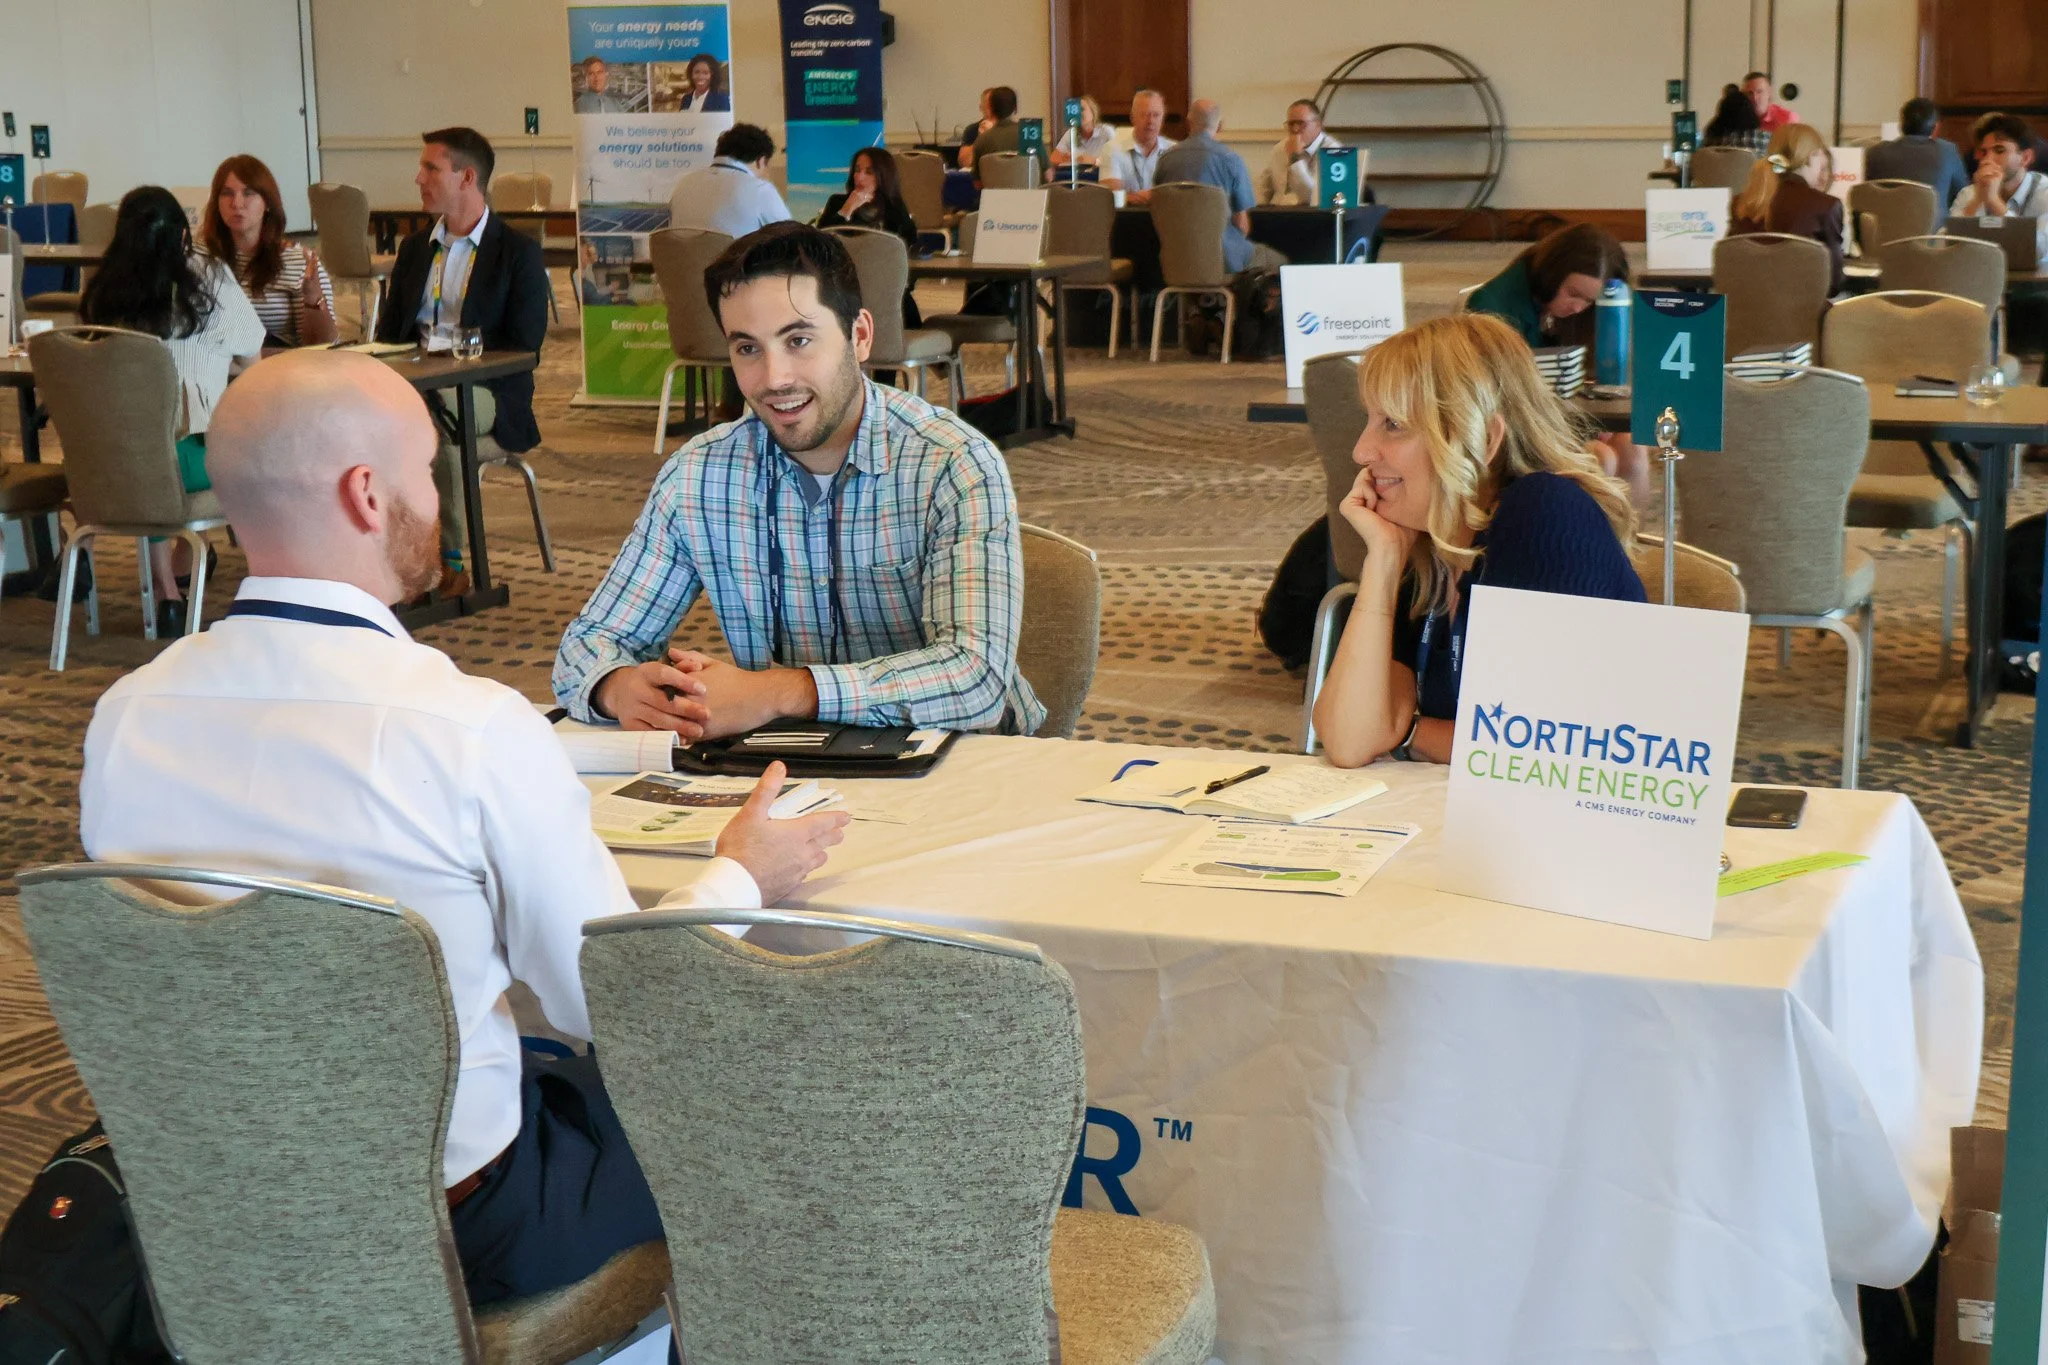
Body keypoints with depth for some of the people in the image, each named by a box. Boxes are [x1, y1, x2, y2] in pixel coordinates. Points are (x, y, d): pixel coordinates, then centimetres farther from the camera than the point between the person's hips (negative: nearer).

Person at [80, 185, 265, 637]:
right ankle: (181, 567, 41)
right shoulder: (210, 277, -1)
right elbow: (251, 358, 7)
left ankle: (166, 593, 31)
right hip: (195, 456, -3)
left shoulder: (100, 291, 4)